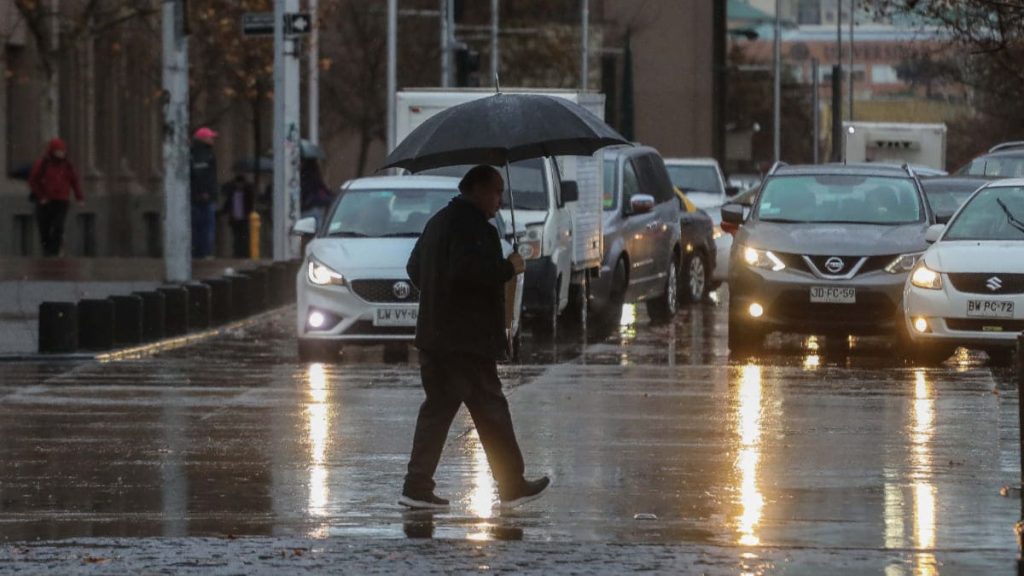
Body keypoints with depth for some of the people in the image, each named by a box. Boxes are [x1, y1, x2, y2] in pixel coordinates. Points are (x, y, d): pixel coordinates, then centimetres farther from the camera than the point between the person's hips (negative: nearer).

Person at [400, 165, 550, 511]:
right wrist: (509, 268, -14)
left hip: (433, 336, 10)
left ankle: (417, 487, 4)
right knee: (490, 411, -2)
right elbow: (466, 271, -27)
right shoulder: (471, 226, -15)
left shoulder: (439, 222, 17)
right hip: (466, 340, -10)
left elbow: (414, 269, 24)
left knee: (437, 409, 9)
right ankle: (512, 487, 4)